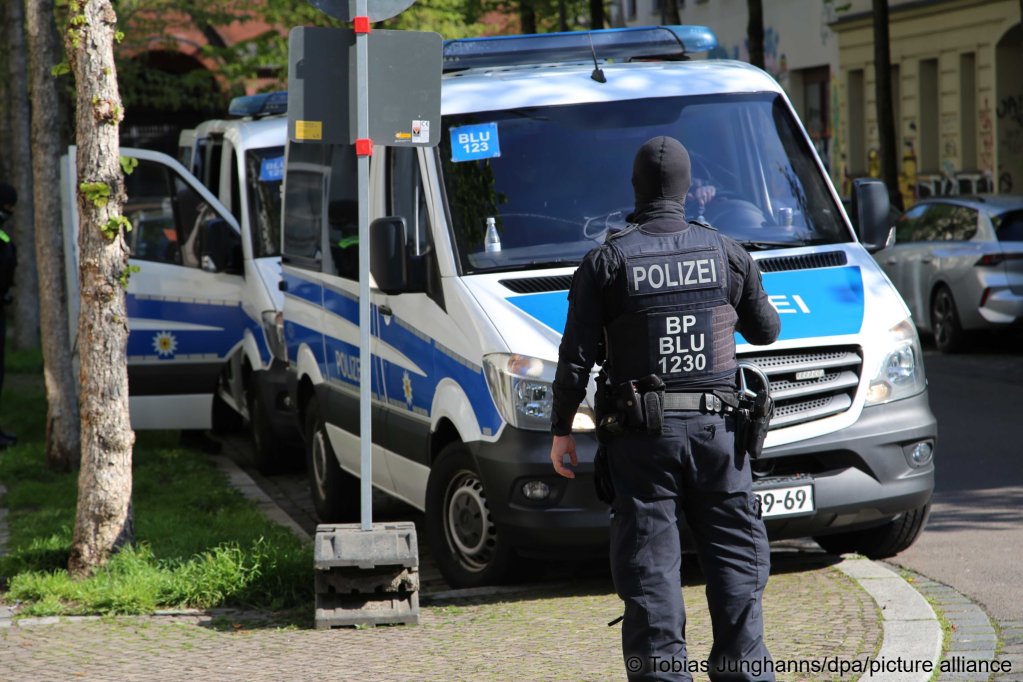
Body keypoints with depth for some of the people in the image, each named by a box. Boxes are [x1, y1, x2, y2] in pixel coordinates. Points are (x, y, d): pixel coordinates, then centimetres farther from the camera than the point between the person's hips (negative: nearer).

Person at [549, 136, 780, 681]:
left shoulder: (606, 261, -2)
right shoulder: (726, 253, 4)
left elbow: (576, 356, -4)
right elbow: (765, 330, 17)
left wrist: (561, 430, 4)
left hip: (640, 434, -2)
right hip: (714, 429, 2)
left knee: (650, 566, 1)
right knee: (735, 555, 10)